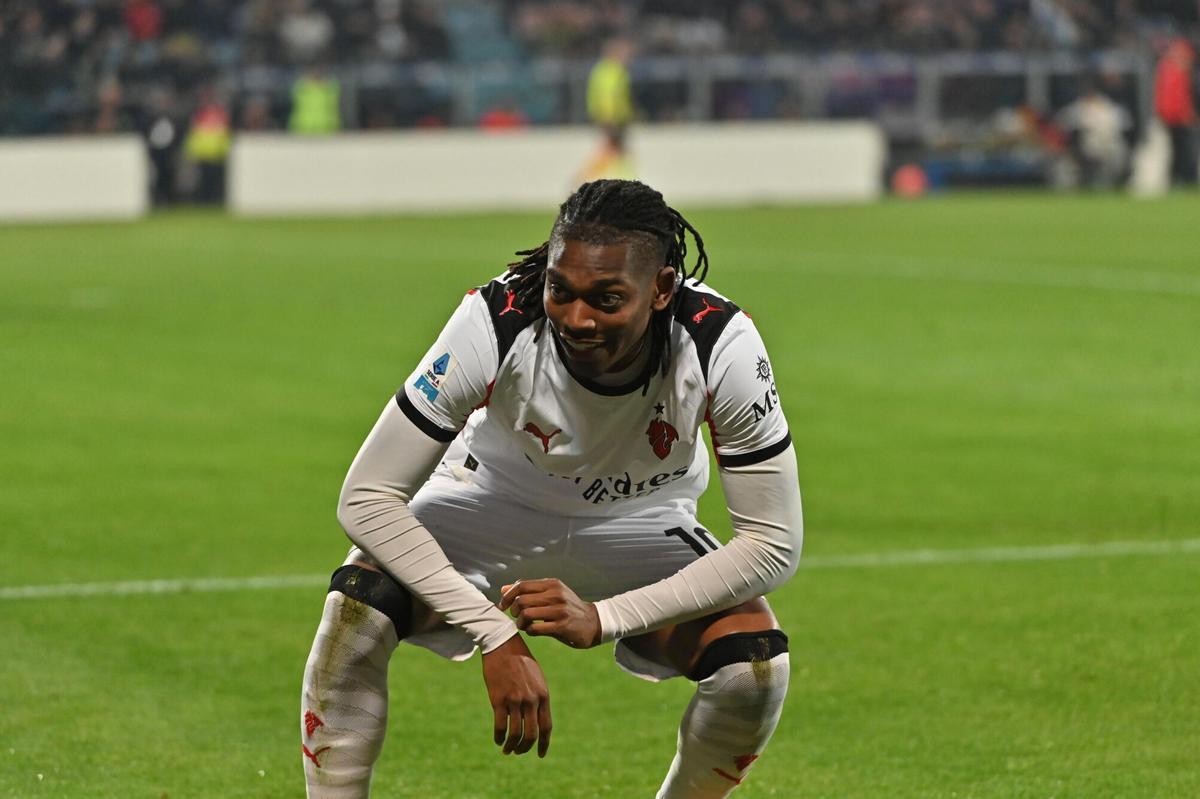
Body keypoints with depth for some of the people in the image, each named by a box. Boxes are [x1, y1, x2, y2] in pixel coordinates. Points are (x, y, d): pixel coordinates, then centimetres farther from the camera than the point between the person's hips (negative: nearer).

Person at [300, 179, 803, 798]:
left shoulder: (722, 346, -32)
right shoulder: (495, 322, -34)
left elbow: (774, 543, -25)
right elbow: (367, 496, -30)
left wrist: (603, 618, -35)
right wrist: (497, 636, -37)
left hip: (640, 524, 1)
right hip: (493, 502, -1)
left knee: (756, 666, -25)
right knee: (358, 604, -30)